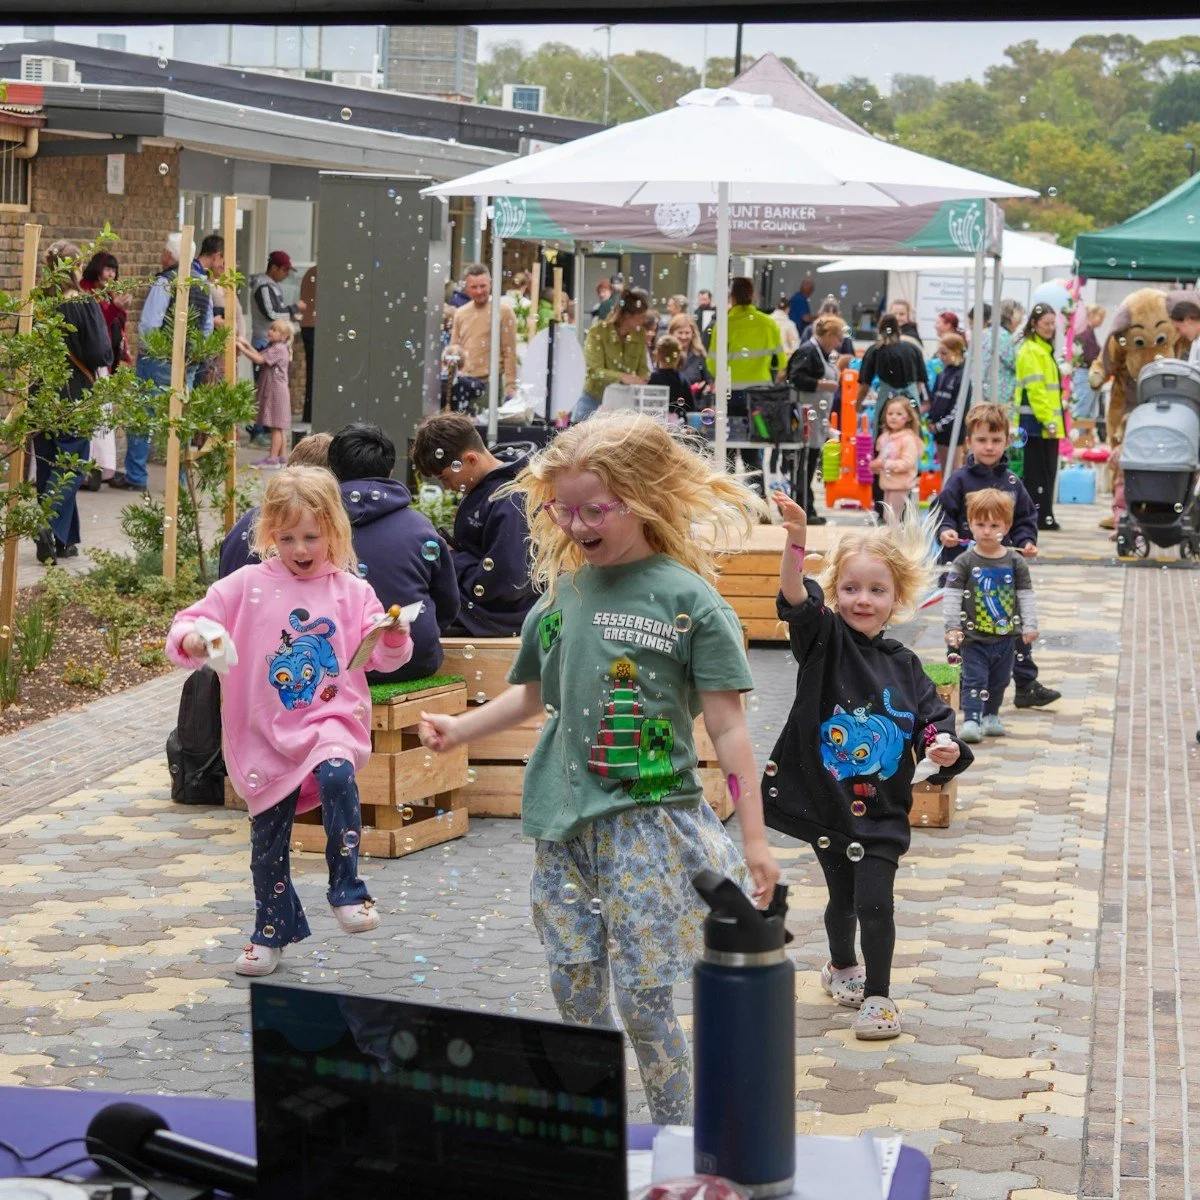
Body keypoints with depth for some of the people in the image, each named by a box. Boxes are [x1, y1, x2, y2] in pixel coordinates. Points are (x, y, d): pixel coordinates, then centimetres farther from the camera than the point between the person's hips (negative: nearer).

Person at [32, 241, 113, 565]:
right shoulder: (85, 305, -12)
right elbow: (101, 355, -13)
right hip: (75, 395, -4)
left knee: (46, 463, 13)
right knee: (71, 464, 2)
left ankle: (63, 540, 16)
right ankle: (52, 525, -19)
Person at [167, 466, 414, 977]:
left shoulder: (351, 591, 3)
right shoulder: (248, 585, 0)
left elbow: (382, 657, 3)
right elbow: (188, 625, -3)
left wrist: (393, 637, -18)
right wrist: (192, 640, -25)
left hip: (331, 719, -2)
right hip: (266, 731, 2)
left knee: (337, 776, -34)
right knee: (268, 839, 9)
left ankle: (346, 891, -20)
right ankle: (273, 930, 32)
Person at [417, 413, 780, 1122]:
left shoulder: (688, 598, -7)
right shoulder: (563, 592, 8)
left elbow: (727, 725, -7)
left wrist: (755, 837, -8)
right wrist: (461, 729, 9)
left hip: (651, 820, -5)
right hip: (565, 821, 5)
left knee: (645, 1000, -4)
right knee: (574, 995, 8)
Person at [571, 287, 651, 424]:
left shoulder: (639, 335, 2)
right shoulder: (598, 332, -14)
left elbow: (643, 369, 3)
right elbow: (595, 371, -21)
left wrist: (642, 380, -21)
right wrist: (622, 377, -35)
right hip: (594, 402, -4)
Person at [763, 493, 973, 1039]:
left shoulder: (904, 666, 0)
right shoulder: (824, 640, -8)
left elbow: (932, 718, 5)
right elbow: (796, 598, -27)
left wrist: (943, 747, -19)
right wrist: (795, 542, -44)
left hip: (881, 809, 0)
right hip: (826, 800, 0)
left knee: (874, 903, -6)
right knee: (842, 897, 17)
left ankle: (877, 995, 12)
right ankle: (841, 967, 44)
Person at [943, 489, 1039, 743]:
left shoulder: (1015, 561, -1)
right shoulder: (964, 562, -8)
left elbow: (1025, 595, 3)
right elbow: (951, 596, -8)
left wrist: (1029, 626, -2)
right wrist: (952, 626, -14)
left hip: (1006, 637, 3)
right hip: (973, 638, -3)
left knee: (999, 681, 16)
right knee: (974, 680, -7)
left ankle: (991, 716, 31)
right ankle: (971, 720, -9)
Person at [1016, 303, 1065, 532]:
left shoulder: (1045, 349, 19)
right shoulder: (1031, 351, -12)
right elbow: (1035, 389, -18)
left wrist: (1054, 419, 17)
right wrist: (1048, 420, -21)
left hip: (1048, 424, 10)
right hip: (1036, 423, -10)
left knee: (1047, 471, 10)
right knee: (1037, 472, -5)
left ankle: (1044, 516, 14)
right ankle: (1041, 516, -3)